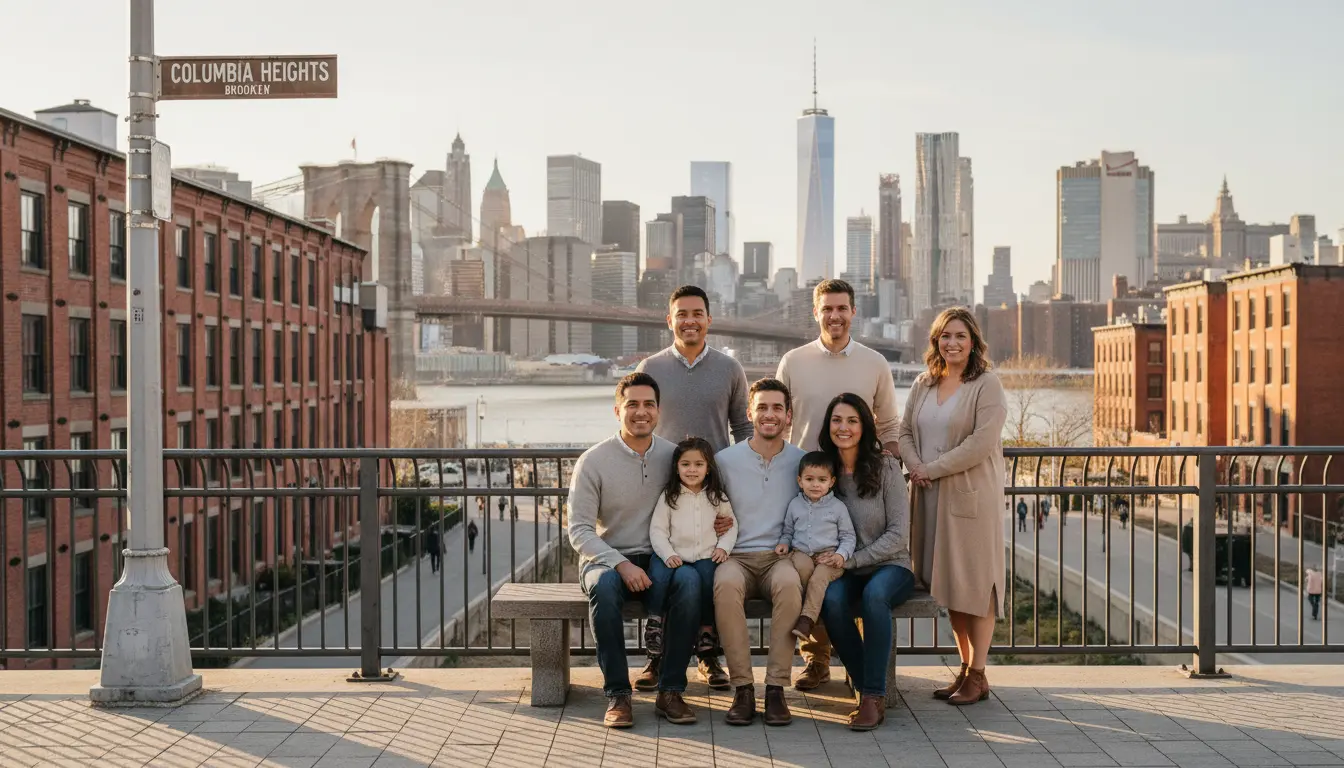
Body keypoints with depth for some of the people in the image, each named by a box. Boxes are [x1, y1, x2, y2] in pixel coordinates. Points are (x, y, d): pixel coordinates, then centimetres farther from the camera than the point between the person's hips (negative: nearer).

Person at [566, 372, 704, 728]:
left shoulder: (672, 455, 5)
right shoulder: (593, 461, -5)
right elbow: (579, 530, -8)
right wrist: (621, 564, -21)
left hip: (659, 558, 2)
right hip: (606, 558, -2)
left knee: (689, 579, -31)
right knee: (603, 585, -37)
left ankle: (670, 691, -23)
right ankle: (617, 694, -27)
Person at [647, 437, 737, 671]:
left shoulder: (717, 497, 10)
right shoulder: (669, 496, 4)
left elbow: (731, 525, 15)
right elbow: (657, 529, 0)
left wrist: (723, 546, -2)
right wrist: (668, 555, -13)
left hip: (706, 557, 1)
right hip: (676, 557, -1)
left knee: (707, 579, -28)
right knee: (659, 574, -31)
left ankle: (707, 632, -9)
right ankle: (654, 624, -14)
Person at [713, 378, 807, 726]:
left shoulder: (801, 462, 8)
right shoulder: (725, 459, 6)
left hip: (781, 555, 0)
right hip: (736, 556, 0)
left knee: (789, 584, -36)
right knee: (726, 585, -36)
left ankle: (776, 687, -27)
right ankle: (742, 688, -27)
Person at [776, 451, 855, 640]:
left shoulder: (838, 507, 5)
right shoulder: (795, 505, 12)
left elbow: (848, 536, 8)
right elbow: (788, 531, 22)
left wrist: (841, 554, -8)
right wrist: (784, 543, 1)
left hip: (829, 556, -2)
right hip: (802, 552, 2)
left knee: (818, 579, -31)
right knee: (803, 566, -35)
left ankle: (807, 619, -37)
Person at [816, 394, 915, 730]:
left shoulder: (886, 468, -4)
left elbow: (898, 535, -7)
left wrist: (852, 559, -16)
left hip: (889, 566, -2)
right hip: (844, 571, 2)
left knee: (874, 594, -36)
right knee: (831, 598, -32)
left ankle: (874, 696, -27)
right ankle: (865, 688, -17)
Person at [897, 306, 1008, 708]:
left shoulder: (987, 385, -6)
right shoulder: (923, 384, 14)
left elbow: (981, 443, -15)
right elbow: (905, 431, 14)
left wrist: (932, 469, -13)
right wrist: (914, 466, -6)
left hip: (970, 495, -6)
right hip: (930, 496, 6)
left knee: (974, 582, -1)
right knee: (947, 583, 9)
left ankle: (977, 675, 5)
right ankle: (965, 668, 18)